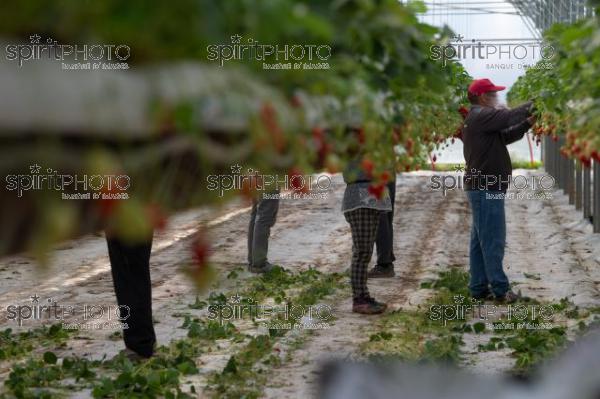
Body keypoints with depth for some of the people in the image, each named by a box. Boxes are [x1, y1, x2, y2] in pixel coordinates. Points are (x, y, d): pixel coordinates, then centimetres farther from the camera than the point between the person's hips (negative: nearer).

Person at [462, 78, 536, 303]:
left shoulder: (479, 118, 19)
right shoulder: (481, 115, -13)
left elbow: (505, 136, 18)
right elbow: (509, 116, -22)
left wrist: (528, 124, 6)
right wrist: (533, 105, -8)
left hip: (481, 188, 11)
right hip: (486, 189, -11)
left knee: (480, 240, 11)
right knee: (493, 240, -7)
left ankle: (479, 287, 15)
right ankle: (500, 289, -4)